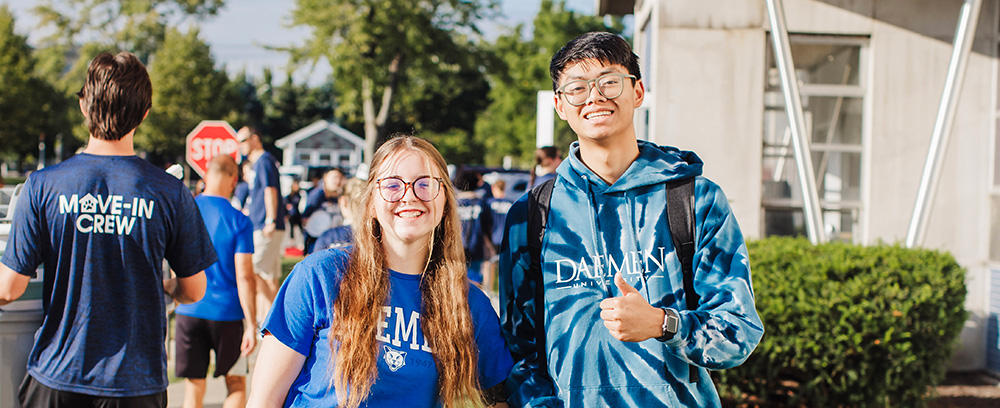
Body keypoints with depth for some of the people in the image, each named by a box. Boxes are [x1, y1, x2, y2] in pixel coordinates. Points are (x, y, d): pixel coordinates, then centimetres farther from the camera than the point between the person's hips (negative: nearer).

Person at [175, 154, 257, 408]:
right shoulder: (239, 221, -9)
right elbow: (244, 277, -13)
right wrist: (251, 325, -10)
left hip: (189, 311, 2)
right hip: (227, 312, -2)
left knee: (194, 387, 10)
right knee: (236, 383, 13)